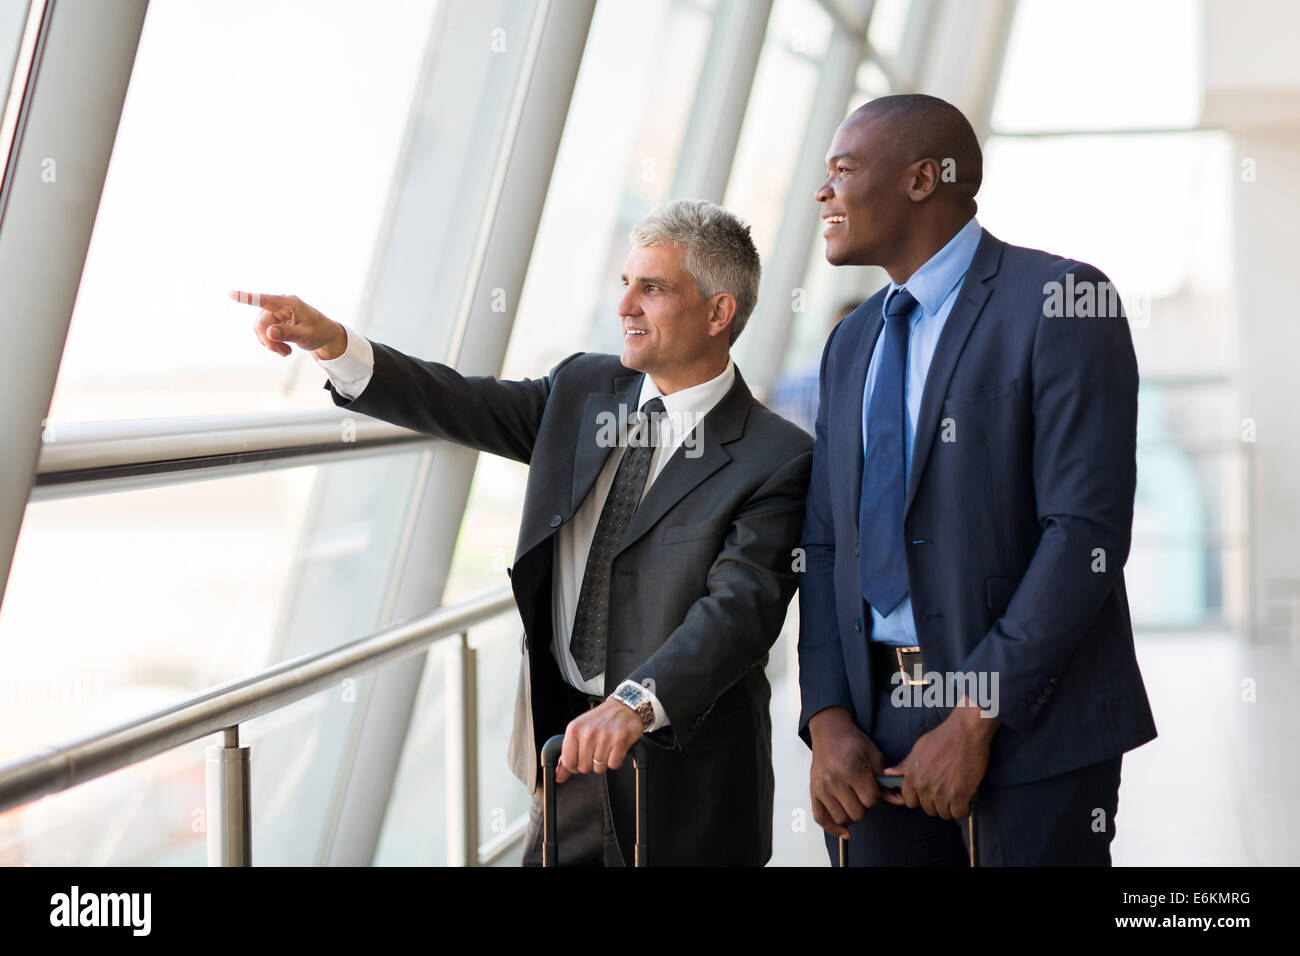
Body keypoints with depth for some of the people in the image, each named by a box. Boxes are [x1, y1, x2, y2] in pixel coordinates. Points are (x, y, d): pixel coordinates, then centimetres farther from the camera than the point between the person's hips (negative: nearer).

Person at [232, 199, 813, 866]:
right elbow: (461, 405, 0)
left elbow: (739, 605, -25)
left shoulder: (777, 459, -13)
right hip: (565, 740, 5)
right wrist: (330, 341, -14)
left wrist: (637, 703, -40)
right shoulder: (583, 390, 6)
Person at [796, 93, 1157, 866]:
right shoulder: (854, 345, 15)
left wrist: (975, 720, -17)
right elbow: (826, 544, 11)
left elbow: (1087, 532, -15)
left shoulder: (1058, 302, -7)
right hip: (880, 727, 6)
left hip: (1030, 717, -6)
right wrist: (828, 721, -3)